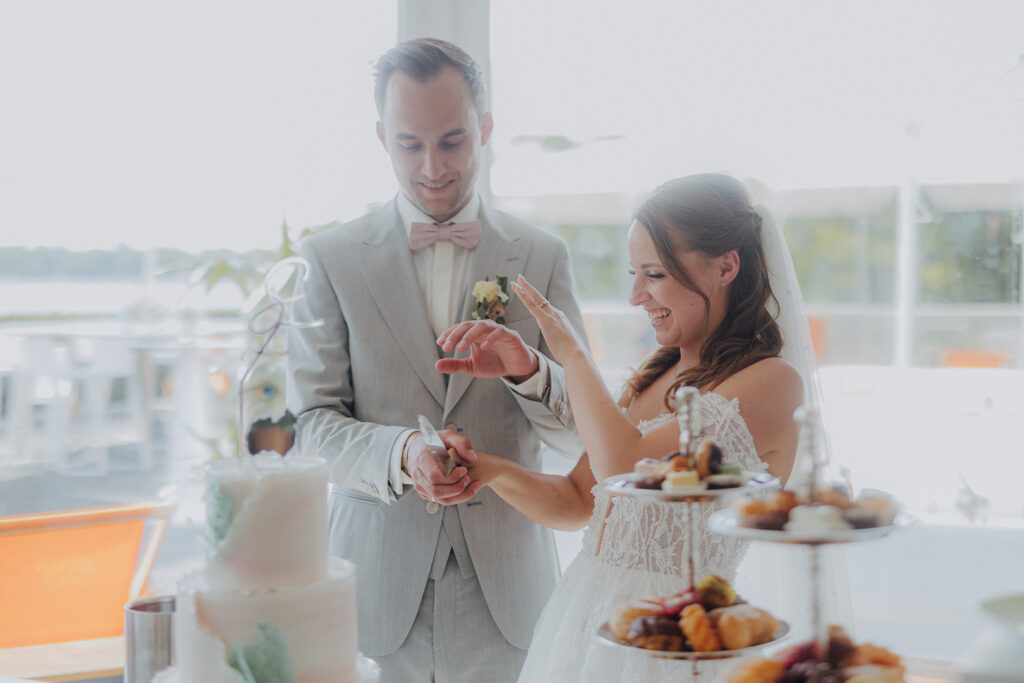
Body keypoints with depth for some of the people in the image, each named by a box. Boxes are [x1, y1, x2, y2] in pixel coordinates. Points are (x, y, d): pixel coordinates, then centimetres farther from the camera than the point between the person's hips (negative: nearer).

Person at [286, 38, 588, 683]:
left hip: (506, 582, 1)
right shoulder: (331, 258, 0)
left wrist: (529, 372, -20)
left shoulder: (543, 256, 2)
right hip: (377, 581, 0)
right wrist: (401, 453, -23)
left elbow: (583, 433, 1)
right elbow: (313, 423, -4)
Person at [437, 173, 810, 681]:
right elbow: (576, 503, 10)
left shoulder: (773, 382, -13)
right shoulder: (654, 377, 11)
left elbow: (625, 467, -22)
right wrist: (489, 468, -8)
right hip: (585, 619, 7)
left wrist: (572, 352, -10)